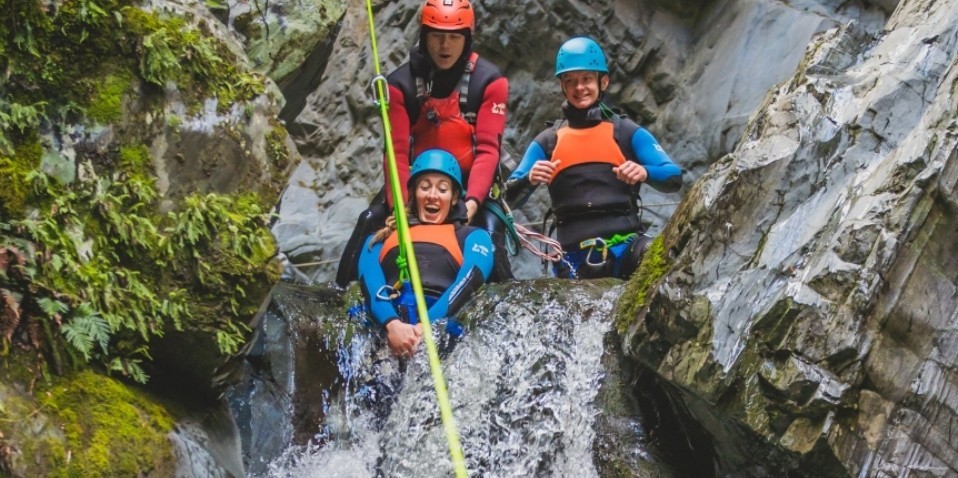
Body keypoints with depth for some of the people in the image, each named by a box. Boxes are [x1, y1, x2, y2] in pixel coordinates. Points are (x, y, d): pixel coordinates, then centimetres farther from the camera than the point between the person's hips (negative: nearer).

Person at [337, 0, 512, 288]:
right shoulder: (401, 83, -8)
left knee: (490, 239, -23)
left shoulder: (489, 81, -11)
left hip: (472, 182, -1)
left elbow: (488, 148, -17)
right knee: (369, 225, -15)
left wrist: (472, 201, -32)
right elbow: (397, 151, -14)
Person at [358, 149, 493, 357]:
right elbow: (369, 279, 9)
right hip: (385, 323, 2)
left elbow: (469, 279, 4)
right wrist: (392, 324, -14)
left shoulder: (472, 236, 26)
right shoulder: (382, 238, 31)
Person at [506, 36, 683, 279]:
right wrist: (529, 179, -13)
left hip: (626, 244, -2)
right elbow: (510, 198, 10)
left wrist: (645, 172, -19)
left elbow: (674, 178, 3)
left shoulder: (627, 132, 13)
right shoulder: (548, 141, 17)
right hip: (575, 256, 2)